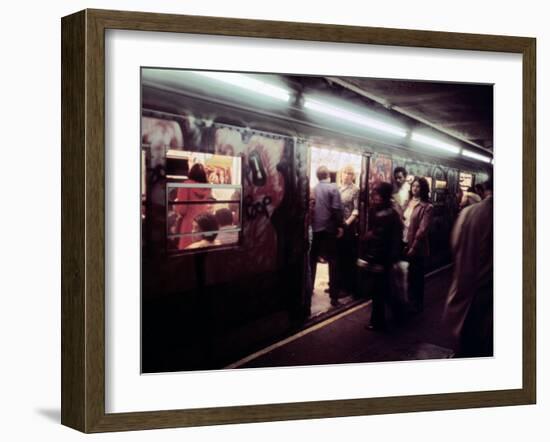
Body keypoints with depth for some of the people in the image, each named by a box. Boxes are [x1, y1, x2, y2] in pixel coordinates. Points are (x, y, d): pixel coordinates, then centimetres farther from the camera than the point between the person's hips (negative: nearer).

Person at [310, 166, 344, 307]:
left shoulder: (312, 189, 5)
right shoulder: (333, 188, -7)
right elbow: (337, 209, -14)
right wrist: (340, 226, -6)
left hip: (314, 229, 4)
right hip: (329, 229, -4)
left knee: (312, 260, 16)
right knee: (333, 261, -1)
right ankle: (334, 296, -5)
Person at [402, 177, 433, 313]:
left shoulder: (427, 207, -12)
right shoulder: (408, 202, 9)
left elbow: (422, 229, -16)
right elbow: (402, 220, 11)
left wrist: (413, 247, -18)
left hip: (416, 247, -6)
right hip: (404, 243, 6)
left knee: (416, 276, 7)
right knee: (406, 275, 13)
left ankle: (417, 305, 21)